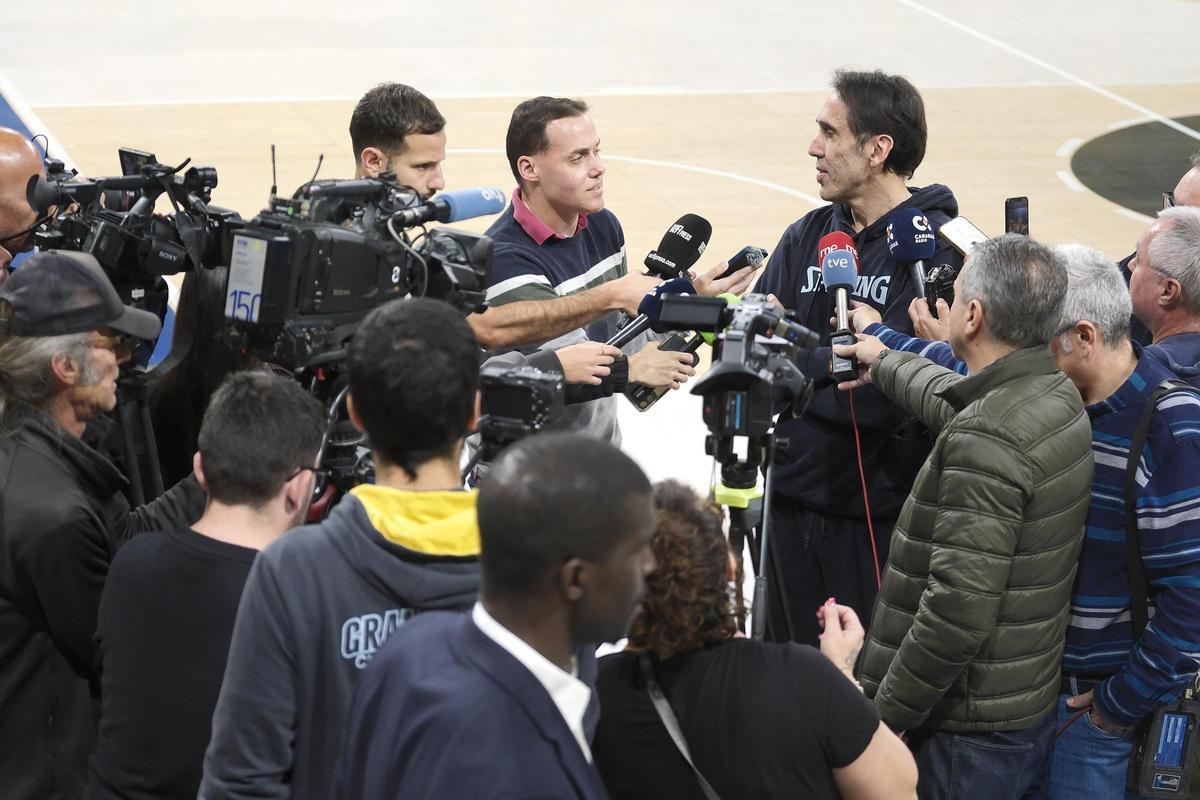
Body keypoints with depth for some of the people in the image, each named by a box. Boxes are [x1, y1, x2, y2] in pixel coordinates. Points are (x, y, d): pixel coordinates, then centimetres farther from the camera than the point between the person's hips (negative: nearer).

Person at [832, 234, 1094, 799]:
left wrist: (880, 716, -19)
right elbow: (954, 402, 29)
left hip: (971, 732, -9)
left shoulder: (986, 440, -25)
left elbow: (959, 609, -28)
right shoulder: (1060, 397, 5)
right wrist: (885, 363, 45)